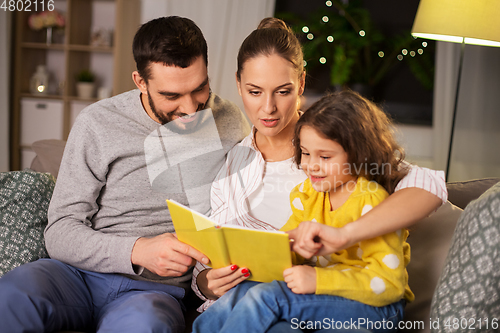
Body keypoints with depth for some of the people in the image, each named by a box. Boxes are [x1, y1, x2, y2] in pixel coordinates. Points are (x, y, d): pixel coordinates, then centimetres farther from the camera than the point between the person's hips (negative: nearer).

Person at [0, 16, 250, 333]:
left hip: (157, 287, 0)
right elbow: (60, 233, -4)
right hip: (82, 273, 0)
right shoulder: (97, 123, -3)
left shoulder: (228, 122, 4)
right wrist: (138, 250, -22)